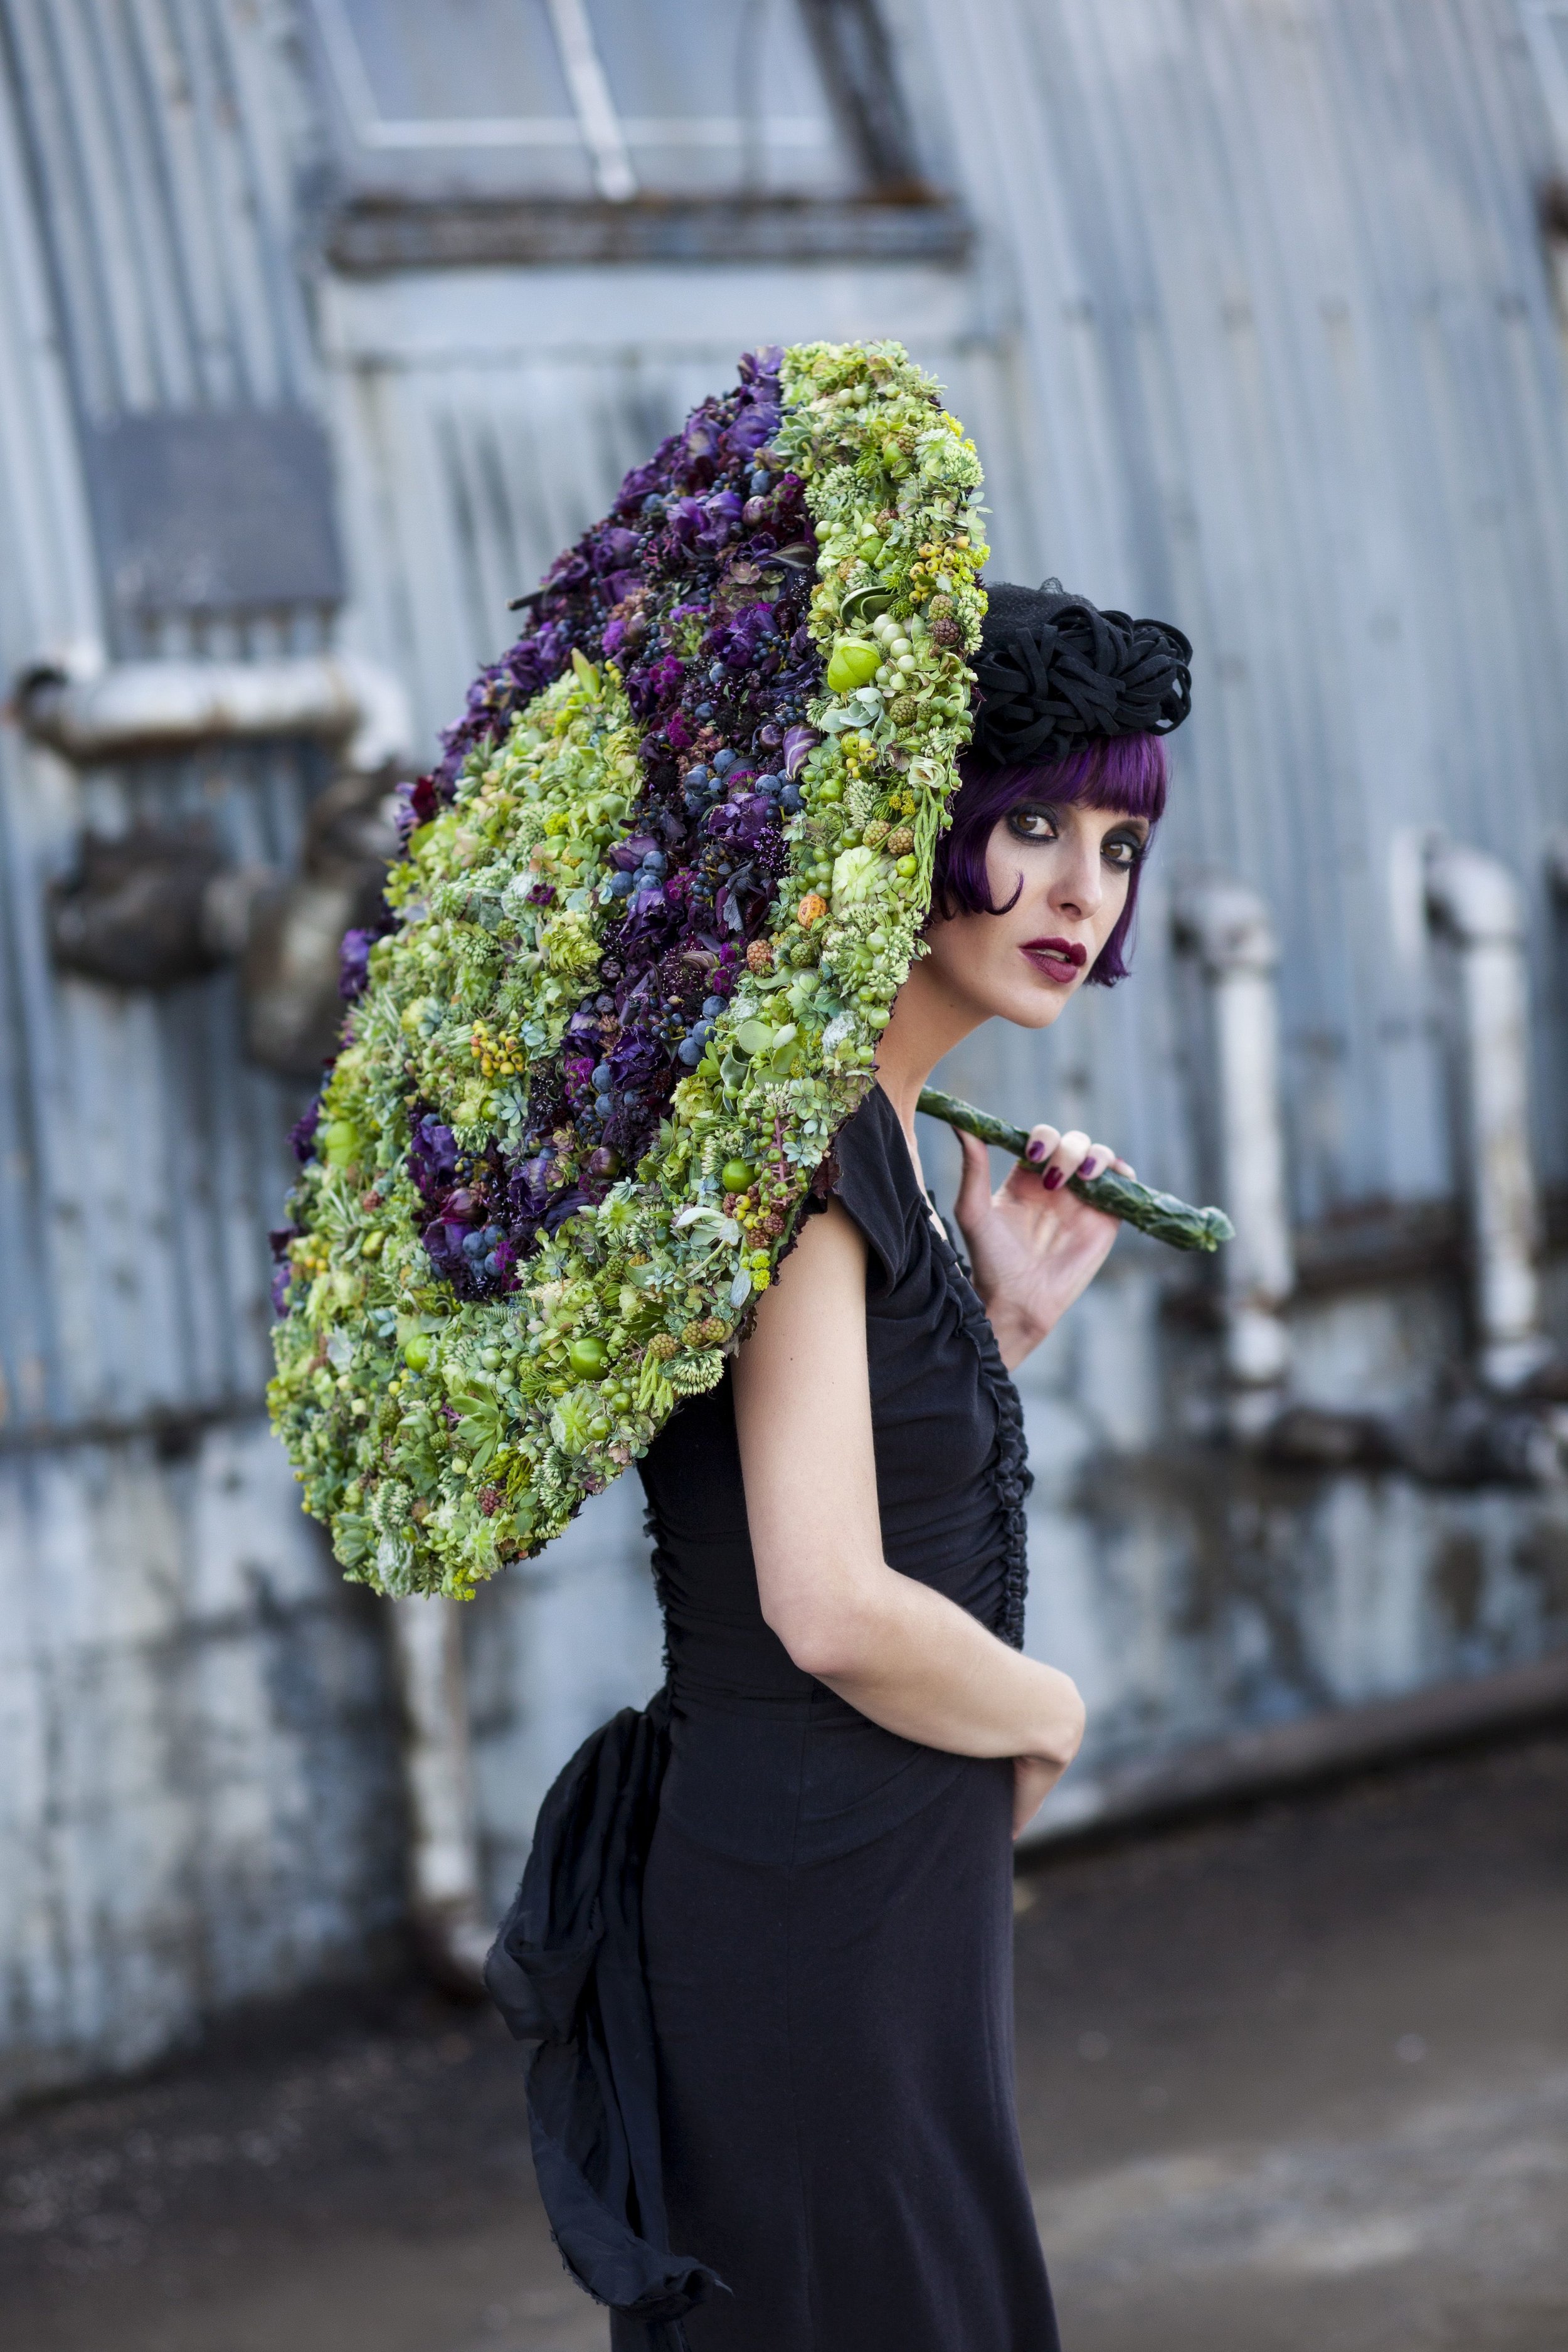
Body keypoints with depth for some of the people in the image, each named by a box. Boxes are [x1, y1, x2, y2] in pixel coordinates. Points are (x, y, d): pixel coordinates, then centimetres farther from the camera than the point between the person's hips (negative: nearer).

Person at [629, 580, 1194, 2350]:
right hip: (819, 1927, -10)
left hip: (894, 1903, 10)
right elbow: (832, 1607, -25)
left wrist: (1004, 1322, 6)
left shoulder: (872, 1139, 11)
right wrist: (1047, 1712, -8)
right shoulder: (814, 1142, -18)